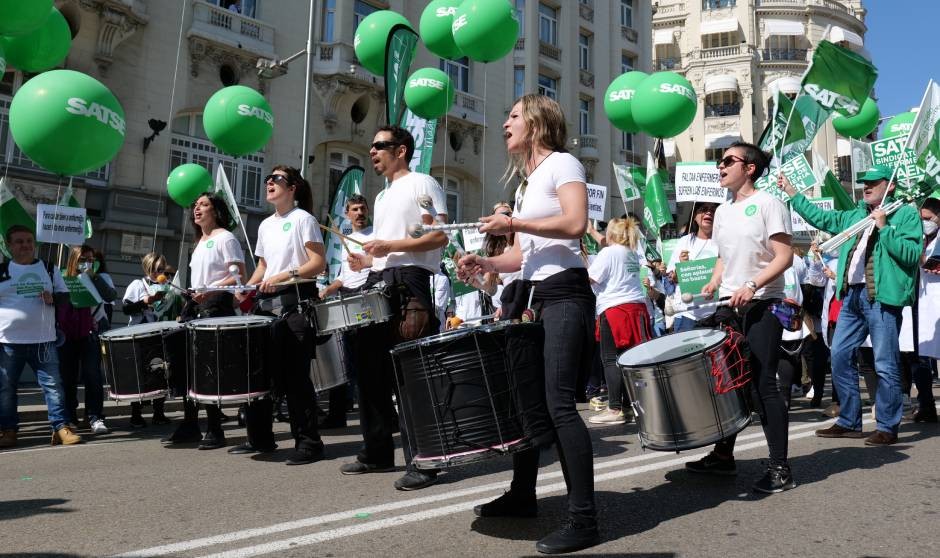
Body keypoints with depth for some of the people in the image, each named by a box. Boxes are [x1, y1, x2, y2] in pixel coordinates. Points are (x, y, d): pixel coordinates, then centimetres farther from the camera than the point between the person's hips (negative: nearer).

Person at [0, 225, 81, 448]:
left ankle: (61, 427, 2)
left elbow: (66, 296, 12)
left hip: (43, 341, 1)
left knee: (53, 385, -2)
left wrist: (53, 298, -9)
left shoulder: (49, 269, 9)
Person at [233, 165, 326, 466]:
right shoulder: (265, 225, 19)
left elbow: (319, 263, -11)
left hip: (295, 303, -7)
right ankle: (260, 437, 20)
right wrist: (248, 286, 5)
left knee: (295, 373, -8)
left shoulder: (303, 219, -2)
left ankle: (309, 441, -1)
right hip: (267, 303, 7)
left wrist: (284, 277, -21)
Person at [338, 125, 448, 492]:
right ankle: (377, 452, 23)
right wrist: (366, 260, 9)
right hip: (378, 286, 9)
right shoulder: (381, 198, 26)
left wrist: (390, 246, -17)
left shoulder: (422, 184, 0)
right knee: (370, 369, 10)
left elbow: (441, 236, -11)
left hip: (408, 284, -9)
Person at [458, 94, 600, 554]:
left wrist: (514, 224, -15)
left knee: (559, 402, -14)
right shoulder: (525, 182, 22)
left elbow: (575, 224, -20)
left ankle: (584, 519, -8)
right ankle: (522, 494, 27)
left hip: (564, 294, -9)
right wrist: (486, 264, 3)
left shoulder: (562, 163, -3)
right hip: (533, 296, 9)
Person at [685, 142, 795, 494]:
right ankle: (724, 455, 23)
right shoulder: (722, 211, 15)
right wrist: (714, 284, 5)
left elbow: (785, 257, -12)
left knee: (763, 384, -8)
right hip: (729, 307, 7)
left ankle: (780, 468, 1)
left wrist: (752, 286, -24)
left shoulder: (768, 204, -6)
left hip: (762, 306, -7)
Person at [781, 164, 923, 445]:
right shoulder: (855, 215, 20)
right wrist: (792, 193, 26)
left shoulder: (906, 214, 0)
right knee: (840, 357, 8)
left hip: (882, 296, -7)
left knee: (885, 365, -3)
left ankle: (887, 427, 9)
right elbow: (821, 218, 26)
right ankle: (849, 422, 19)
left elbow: (912, 254, -11)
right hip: (852, 295, 7)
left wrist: (884, 228, -13)